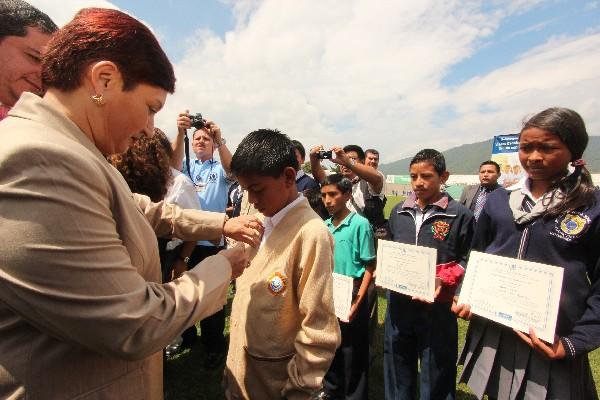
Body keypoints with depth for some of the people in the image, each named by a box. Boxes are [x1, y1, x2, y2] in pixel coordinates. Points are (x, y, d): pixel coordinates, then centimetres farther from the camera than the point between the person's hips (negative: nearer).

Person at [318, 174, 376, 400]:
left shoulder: (360, 224, -15)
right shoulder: (324, 226, 1)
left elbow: (369, 268, -12)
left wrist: (358, 301, -17)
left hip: (351, 297, -5)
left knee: (352, 351, 9)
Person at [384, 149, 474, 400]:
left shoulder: (460, 215, -7)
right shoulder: (399, 212, 7)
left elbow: (466, 261, -6)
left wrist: (443, 280, -20)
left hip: (437, 306, -4)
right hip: (398, 302, 4)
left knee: (436, 374, 13)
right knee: (397, 372, 19)